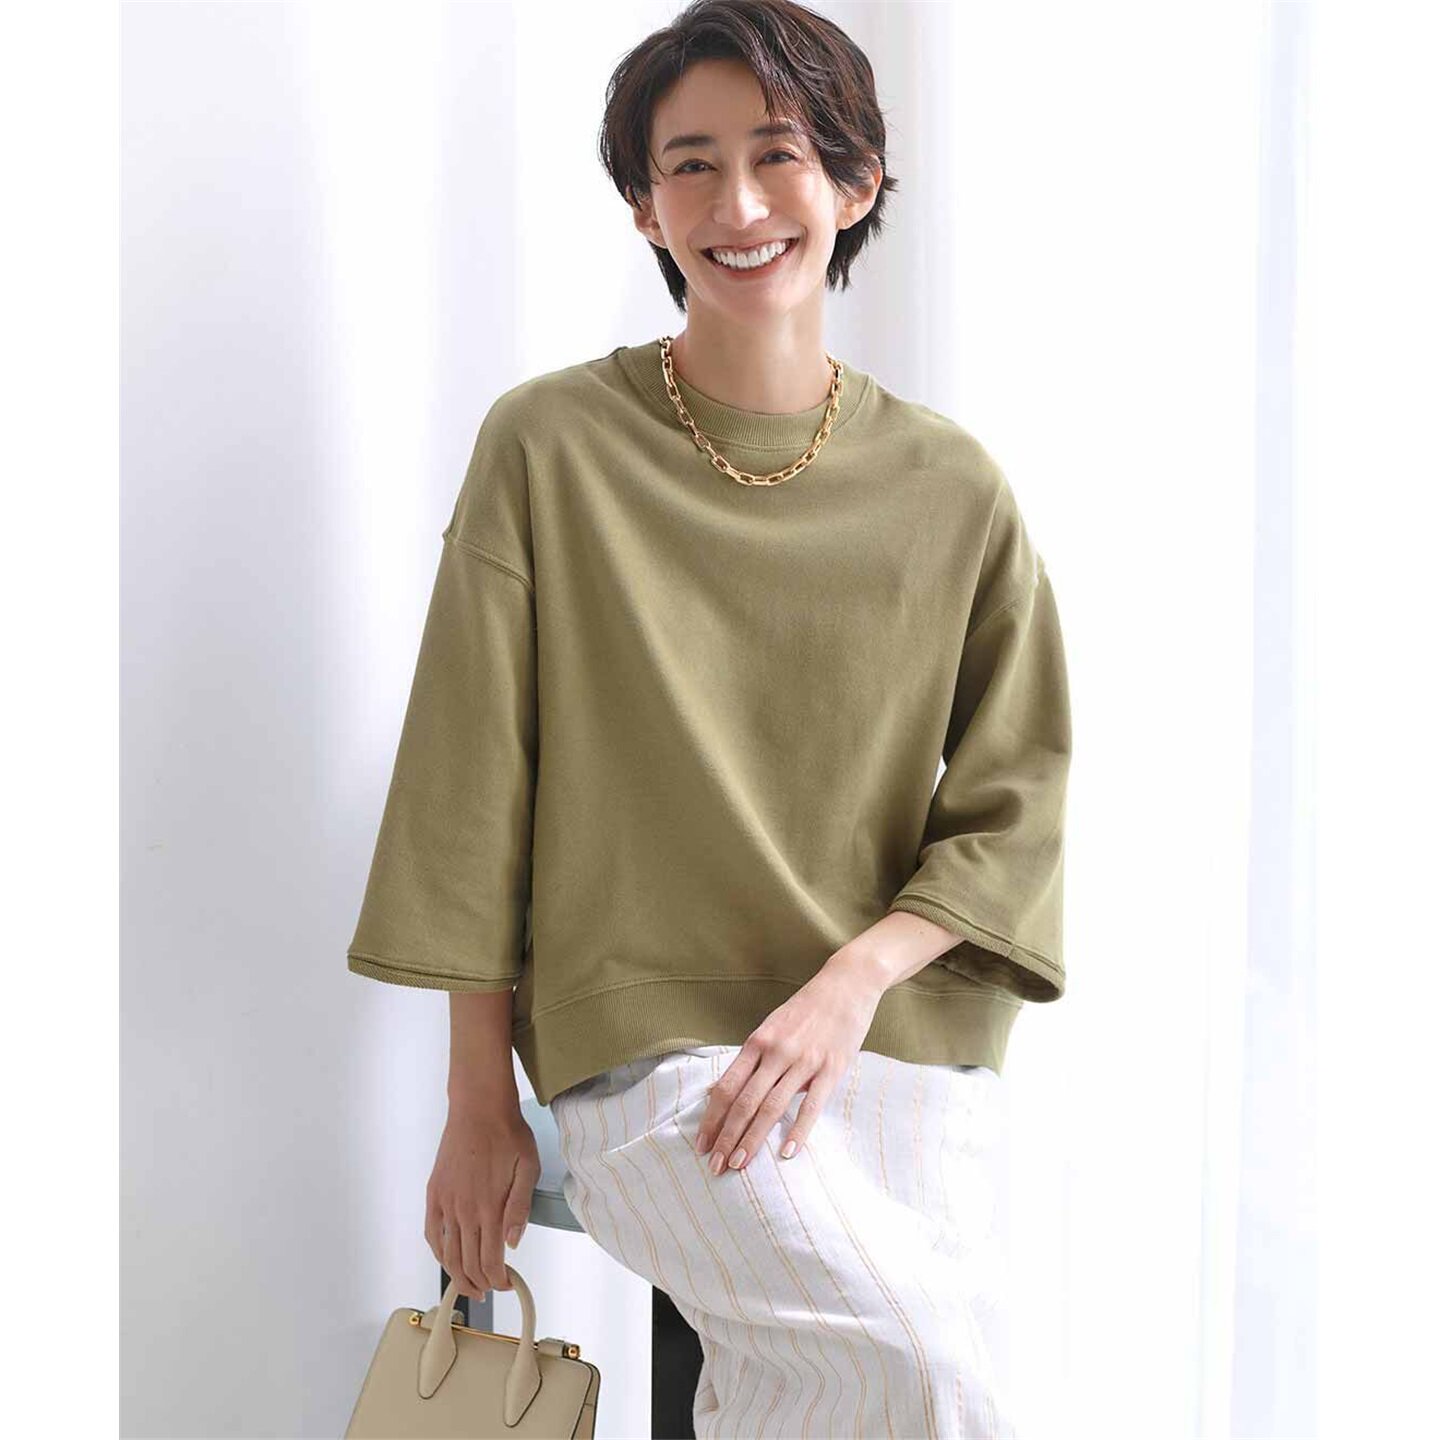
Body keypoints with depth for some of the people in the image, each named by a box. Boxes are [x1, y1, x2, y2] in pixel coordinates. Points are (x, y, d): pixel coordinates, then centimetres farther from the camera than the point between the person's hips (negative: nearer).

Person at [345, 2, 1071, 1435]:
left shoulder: (949, 486, 4)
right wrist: (480, 1105, 0)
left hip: (905, 1043, 3)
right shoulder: (549, 445, -2)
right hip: (649, 1040, -3)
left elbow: (1013, 797, 6)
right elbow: (472, 788, -1)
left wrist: (855, 978, -12)